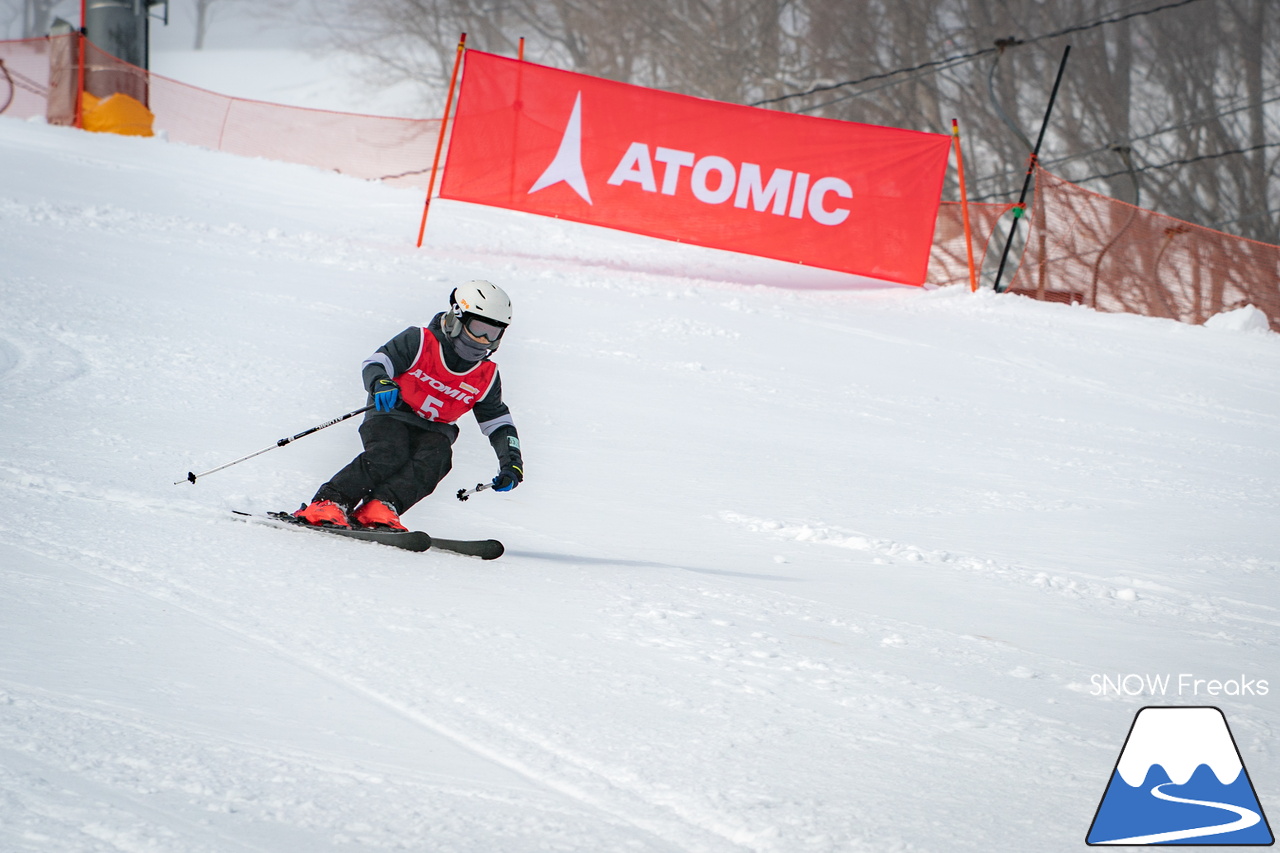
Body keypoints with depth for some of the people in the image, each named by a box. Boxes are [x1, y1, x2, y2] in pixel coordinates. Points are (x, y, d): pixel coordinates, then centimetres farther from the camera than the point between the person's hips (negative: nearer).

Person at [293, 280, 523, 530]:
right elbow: (374, 364, -15)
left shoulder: (486, 378, 5)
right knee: (388, 456, -34)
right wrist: (380, 383, -39)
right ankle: (328, 503, -37)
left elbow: (498, 422, 16)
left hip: (433, 430, 4)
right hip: (390, 416, -4)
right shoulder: (420, 343, -8)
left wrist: (511, 462, 2)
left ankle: (378, 509, -45)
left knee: (433, 462, -31)